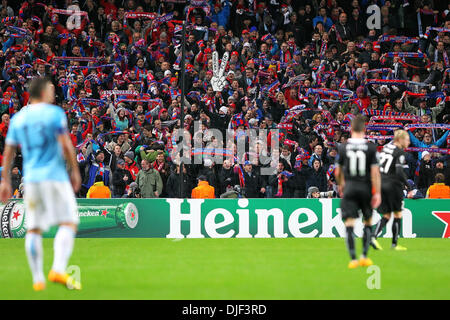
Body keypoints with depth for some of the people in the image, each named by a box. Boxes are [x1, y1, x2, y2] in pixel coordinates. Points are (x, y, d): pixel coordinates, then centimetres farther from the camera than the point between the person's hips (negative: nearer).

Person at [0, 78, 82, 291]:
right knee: (68, 223, -5)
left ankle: (38, 279, 7)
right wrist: (75, 171, -1)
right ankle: (58, 269, -23)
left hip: (30, 178, 5)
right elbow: (66, 145, -10)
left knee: (33, 229, 9)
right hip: (54, 176, -5)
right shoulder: (54, 113, -4)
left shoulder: (18, 118, 12)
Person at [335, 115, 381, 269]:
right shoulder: (370, 147, -5)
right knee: (368, 222, 17)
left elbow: (338, 171, 8)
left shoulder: (343, 147, -1)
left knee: (349, 223, -3)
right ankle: (364, 256, 16)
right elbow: (375, 171, -10)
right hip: (366, 188, 0)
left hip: (349, 188, 0)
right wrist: (377, 193, -6)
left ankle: (353, 259, -14)